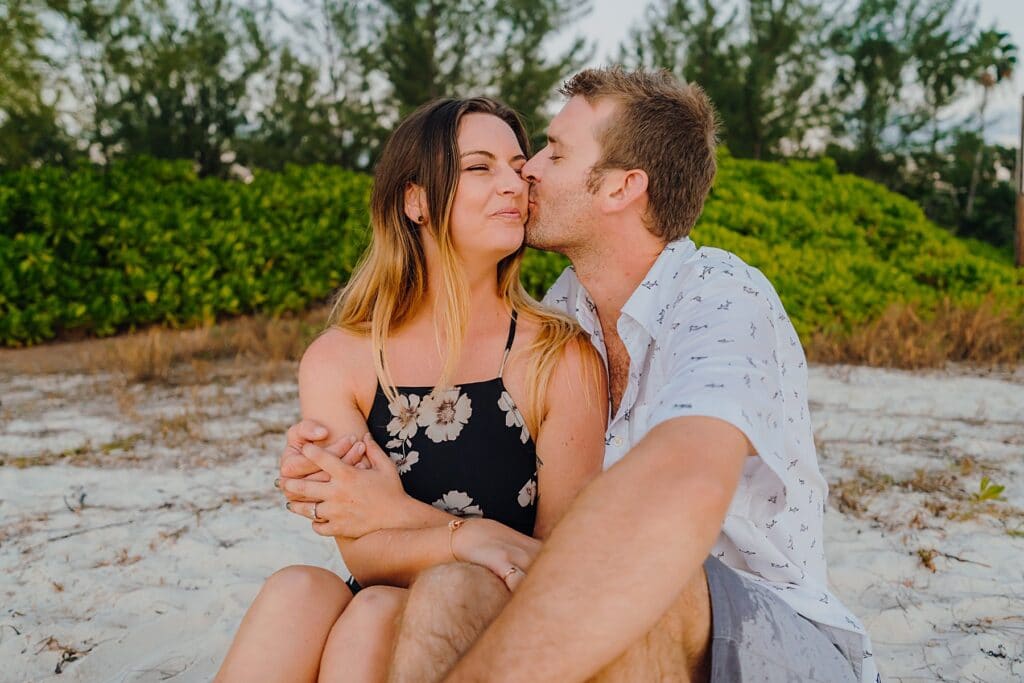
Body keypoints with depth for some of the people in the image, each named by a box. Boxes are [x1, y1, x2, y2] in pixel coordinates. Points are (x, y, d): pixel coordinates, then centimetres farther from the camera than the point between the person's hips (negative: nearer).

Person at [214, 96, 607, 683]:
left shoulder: (561, 358, -9)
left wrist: (395, 511, -19)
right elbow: (365, 555, -9)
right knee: (298, 591, -28)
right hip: (375, 629, 2)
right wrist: (468, 538, -31)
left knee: (378, 614, -30)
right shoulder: (337, 361, -2)